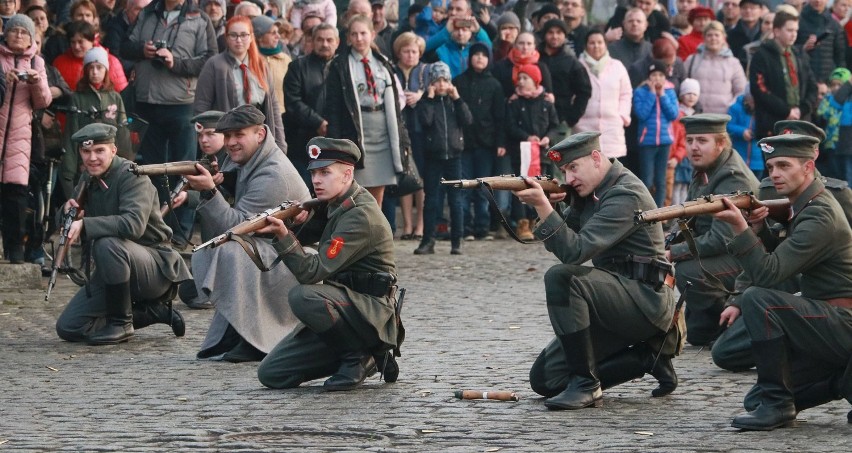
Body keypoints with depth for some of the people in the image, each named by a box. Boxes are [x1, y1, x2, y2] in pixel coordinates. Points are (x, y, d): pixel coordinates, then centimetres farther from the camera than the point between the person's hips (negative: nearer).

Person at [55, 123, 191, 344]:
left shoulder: (132, 175, -16)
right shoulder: (87, 181, 8)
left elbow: (134, 224, -33)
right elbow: (72, 228, 13)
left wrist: (85, 225, -40)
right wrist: (68, 211, -10)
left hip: (155, 267, -8)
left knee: (107, 243, -37)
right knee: (68, 328, -3)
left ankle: (121, 322, -18)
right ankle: (153, 312, 9)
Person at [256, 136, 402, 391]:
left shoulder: (360, 216, -19)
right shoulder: (335, 204, 10)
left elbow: (312, 272, -23)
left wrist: (283, 236, -33)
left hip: (371, 312, -9)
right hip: (344, 305, 9)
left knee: (303, 297, -36)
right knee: (271, 374, -1)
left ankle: (359, 355, -13)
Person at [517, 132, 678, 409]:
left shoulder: (625, 195, -16)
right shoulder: (591, 191, 14)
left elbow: (575, 251, -25)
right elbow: (560, 242, 13)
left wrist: (542, 205, -29)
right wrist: (548, 203, -3)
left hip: (646, 301, -10)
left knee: (561, 277, -31)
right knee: (545, 379, 3)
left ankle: (585, 385, -23)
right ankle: (646, 357, 11)